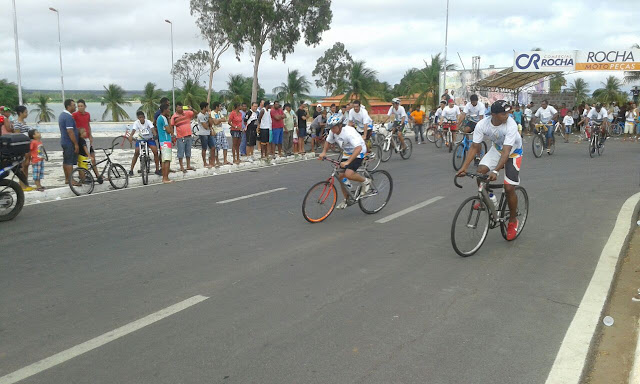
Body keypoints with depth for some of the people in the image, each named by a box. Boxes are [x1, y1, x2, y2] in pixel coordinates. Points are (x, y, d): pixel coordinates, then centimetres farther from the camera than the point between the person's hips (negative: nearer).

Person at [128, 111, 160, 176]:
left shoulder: (148, 122, -16)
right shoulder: (136, 123, -13)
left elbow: (152, 128, -32)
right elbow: (133, 130, -29)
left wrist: (155, 134, -53)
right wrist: (131, 136, -49)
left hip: (149, 139, 0)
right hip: (140, 139, 0)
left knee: (155, 152, -16)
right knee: (136, 153, -12)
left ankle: (157, 169, -4)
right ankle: (131, 170, 0)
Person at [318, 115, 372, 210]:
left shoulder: (349, 132, -33)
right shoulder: (333, 131, -11)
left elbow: (358, 148, -42)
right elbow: (328, 141, 10)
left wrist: (348, 161, -49)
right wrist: (324, 152, -7)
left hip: (358, 152, -8)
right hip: (346, 153, 8)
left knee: (348, 174, -27)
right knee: (341, 176, 0)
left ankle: (366, 181, 1)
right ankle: (347, 199, 17)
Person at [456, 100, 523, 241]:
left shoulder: (511, 125, -33)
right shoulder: (482, 125, -23)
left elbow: (506, 151, -38)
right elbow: (475, 147, -17)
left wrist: (496, 171, -48)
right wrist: (464, 167, -26)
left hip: (513, 152, -4)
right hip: (497, 149, 4)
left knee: (509, 188, -10)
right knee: (480, 170, -23)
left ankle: (513, 221, 12)